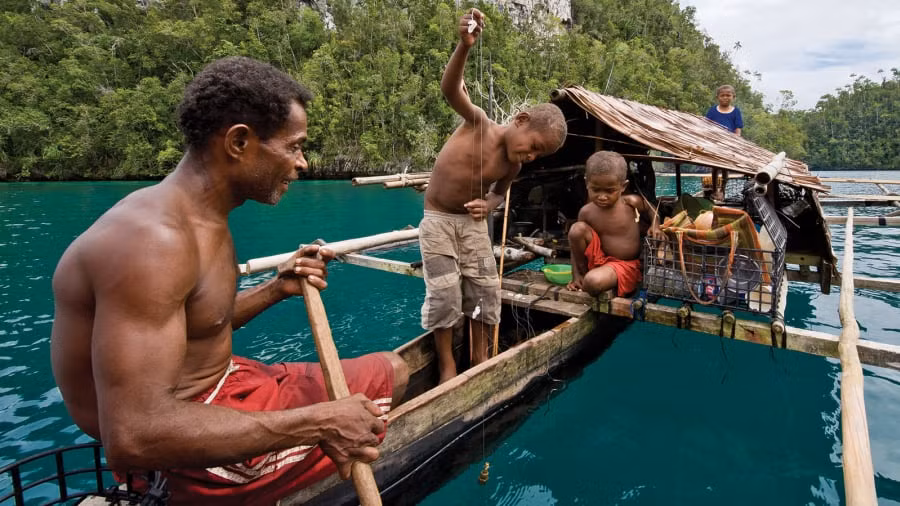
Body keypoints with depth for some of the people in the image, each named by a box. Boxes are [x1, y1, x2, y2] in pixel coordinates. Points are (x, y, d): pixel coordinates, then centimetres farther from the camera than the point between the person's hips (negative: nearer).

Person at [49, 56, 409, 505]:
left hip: (216, 388, 9)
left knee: (390, 371, 19)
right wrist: (317, 422, -32)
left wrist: (275, 290, -3)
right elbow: (134, 437, -34)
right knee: (388, 374, -2)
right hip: (188, 452, -9)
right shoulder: (153, 238, -29)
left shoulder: (201, 219, 3)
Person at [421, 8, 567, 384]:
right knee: (445, 292, -8)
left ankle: (480, 355, 21)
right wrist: (464, 46, -50)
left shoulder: (512, 167, -3)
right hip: (438, 220, -5)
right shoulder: (478, 123, -16)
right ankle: (447, 363, 9)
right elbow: (451, 90, -33)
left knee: (486, 289, 2)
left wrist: (488, 205, -8)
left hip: (472, 223, 5)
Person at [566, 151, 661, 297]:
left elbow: (651, 210, 9)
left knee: (593, 282, -35)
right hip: (600, 257, 3)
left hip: (626, 264, -3)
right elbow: (576, 243, 0)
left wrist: (655, 225, -12)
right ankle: (583, 272, -4)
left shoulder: (631, 202, -15)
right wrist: (576, 275, -7)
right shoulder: (587, 212, -10)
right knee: (577, 229, -23)